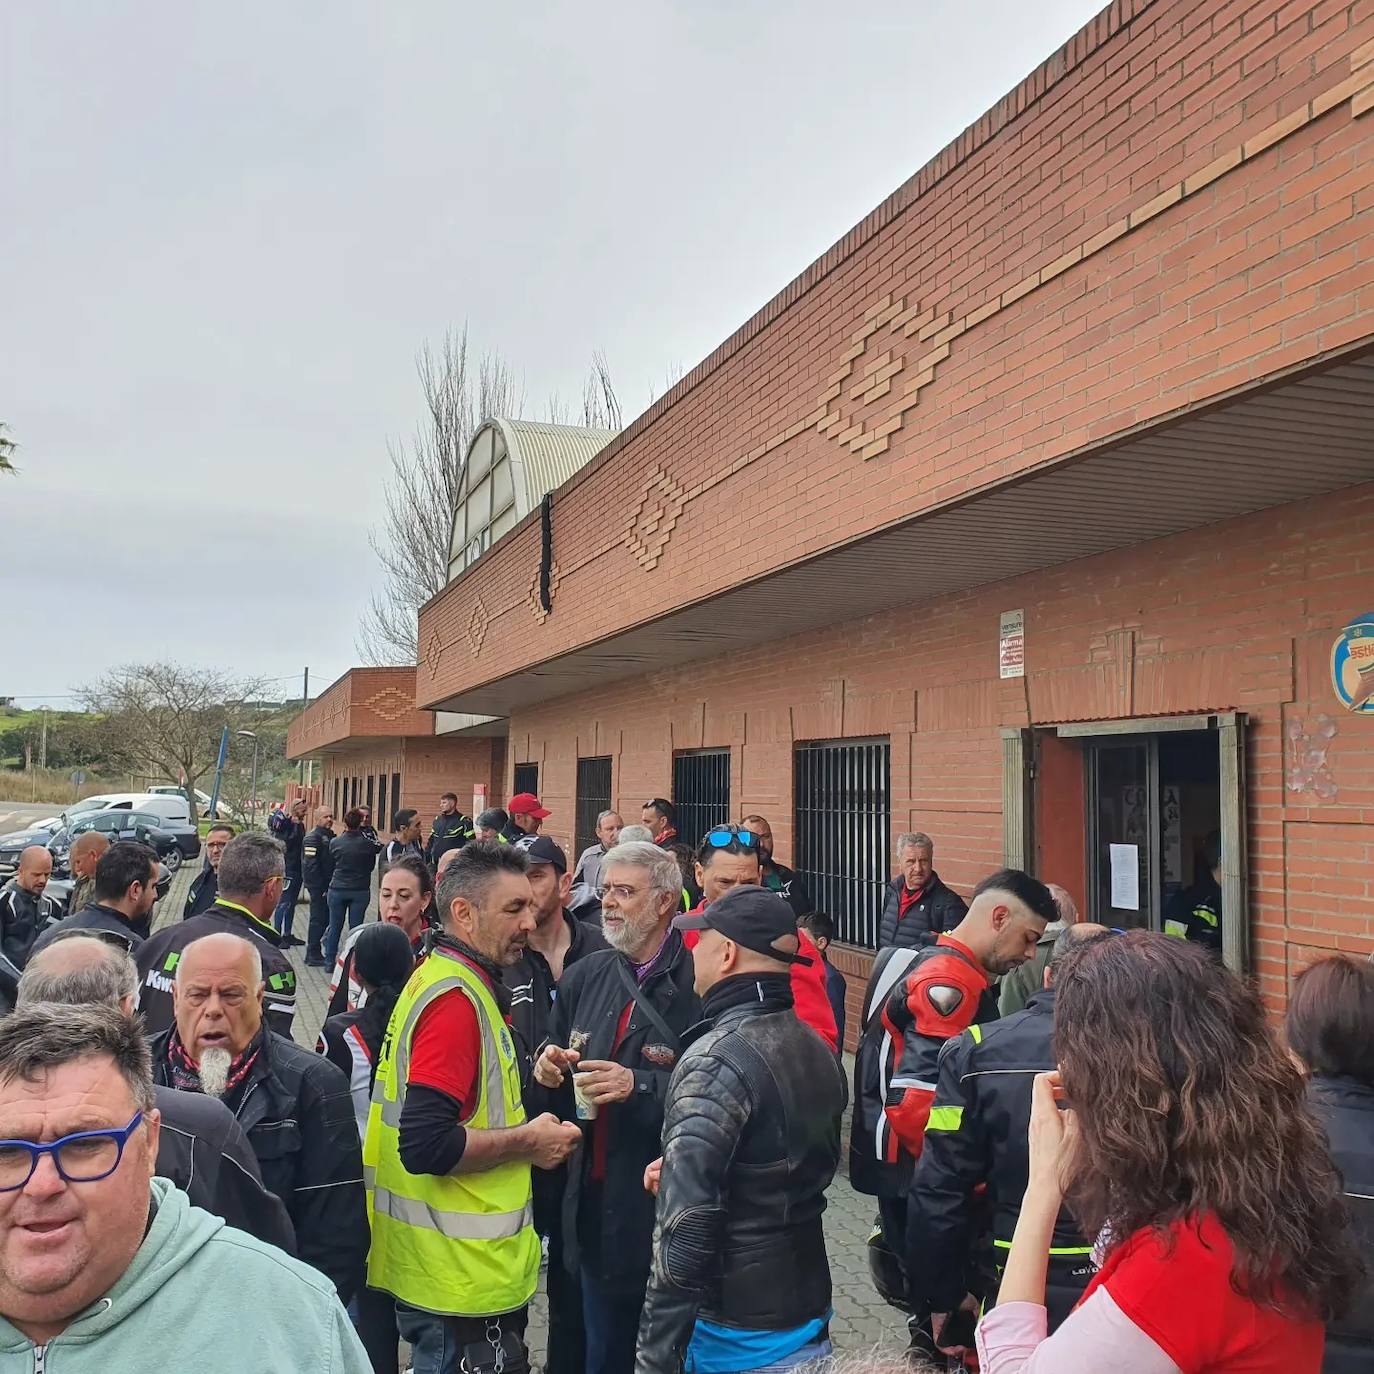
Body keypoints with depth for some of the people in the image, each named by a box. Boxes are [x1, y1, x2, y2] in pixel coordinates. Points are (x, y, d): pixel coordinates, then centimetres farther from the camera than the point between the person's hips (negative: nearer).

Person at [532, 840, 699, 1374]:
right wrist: (548, 1070, -5)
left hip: (666, 1214, -6)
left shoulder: (698, 984, -15)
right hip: (594, 1207, 6)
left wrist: (640, 1086, -27)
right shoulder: (584, 976, 7)